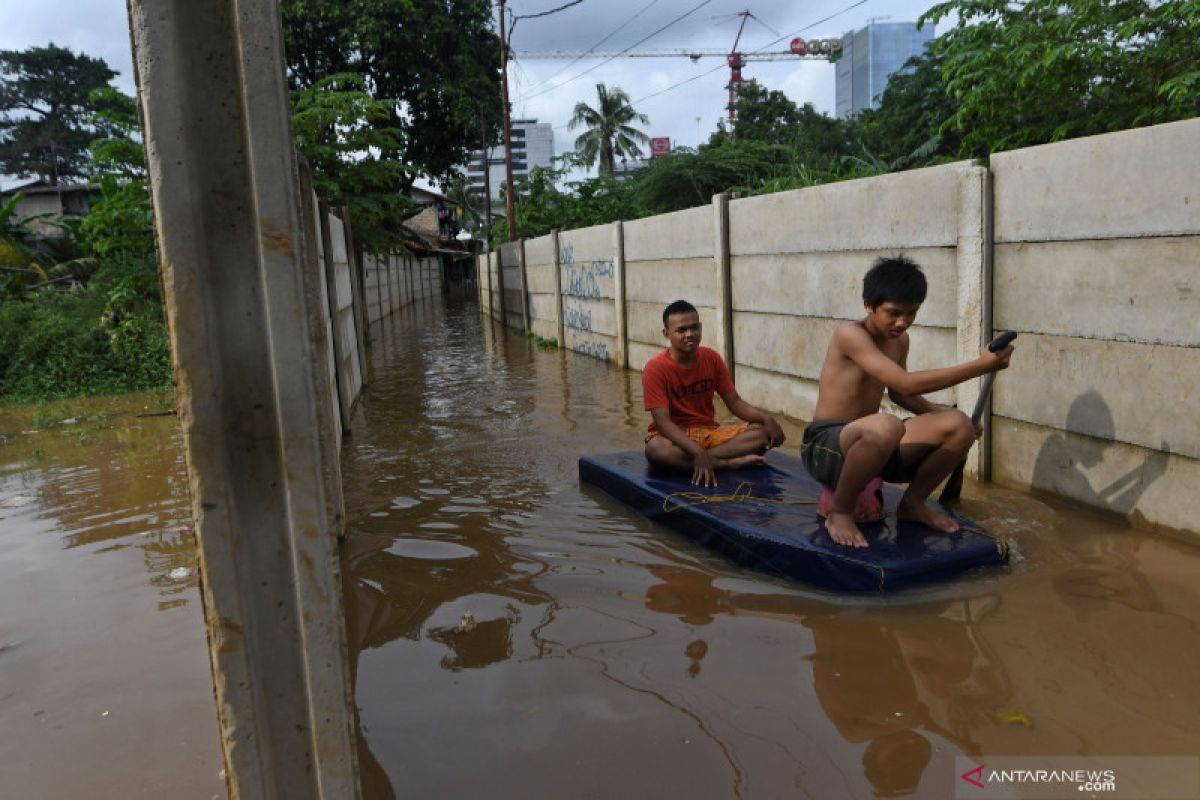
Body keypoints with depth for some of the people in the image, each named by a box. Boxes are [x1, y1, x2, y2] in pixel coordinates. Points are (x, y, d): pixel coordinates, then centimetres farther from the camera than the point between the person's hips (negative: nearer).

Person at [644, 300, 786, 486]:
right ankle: (732, 462, -28)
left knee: (764, 432, -17)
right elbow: (663, 422, -23)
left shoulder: (712, 358, 0)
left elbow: (734, 403, 4)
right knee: (655, 450, -40)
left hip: (709, 431, 4)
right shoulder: (655, 368, -16)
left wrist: (766, 418, -17)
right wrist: (698, 452, -37)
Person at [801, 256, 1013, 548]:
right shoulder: (850, 334, -19)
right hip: (825, 446, -7)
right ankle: (839, 511, -16)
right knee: (885, 426, -40)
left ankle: (912, 503, 12)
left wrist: (943, 417, 6)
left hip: (866, 442, 8)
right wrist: (981, 365, -26)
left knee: (959, 426, -9)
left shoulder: (900, 340, 8)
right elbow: (906, 383, -28)